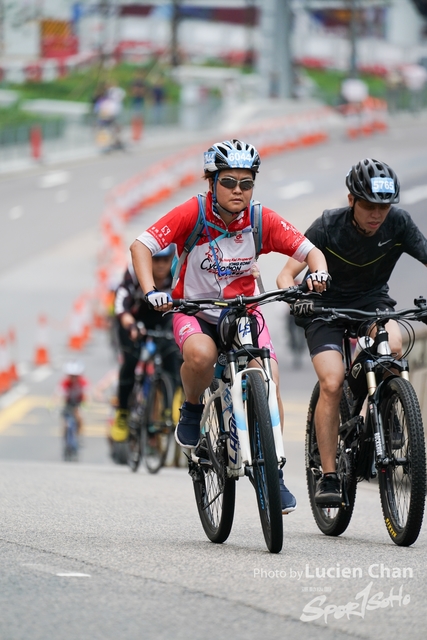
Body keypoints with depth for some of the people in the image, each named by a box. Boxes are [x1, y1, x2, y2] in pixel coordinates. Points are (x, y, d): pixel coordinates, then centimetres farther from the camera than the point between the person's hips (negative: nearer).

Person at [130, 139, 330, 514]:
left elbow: (310, 251, -7)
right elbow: (141, 246, -19)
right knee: (201, 355, -37)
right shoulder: (192, 214, -17)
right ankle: (192, 409, -4)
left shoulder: (263, 220, -11)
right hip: (195, 312, -2)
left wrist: (318, 273, -29)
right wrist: (151, 292, -34)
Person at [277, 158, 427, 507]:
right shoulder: (328, 226, -22)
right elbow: (286, 274, -21)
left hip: (373, 301, 2)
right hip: (327, 306, -2)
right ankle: (328, 476, -14)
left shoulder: (398, 223, -17)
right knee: (332, 383, -22)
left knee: (393, 346, -31)